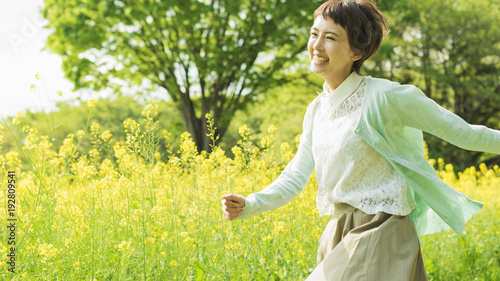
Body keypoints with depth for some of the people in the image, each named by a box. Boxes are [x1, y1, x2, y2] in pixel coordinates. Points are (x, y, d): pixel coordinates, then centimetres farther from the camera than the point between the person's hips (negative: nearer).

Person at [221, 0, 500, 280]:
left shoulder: (383, 96, -14)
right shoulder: (317, 110, 9)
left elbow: (460, 131, -5)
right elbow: (295, 178, 9)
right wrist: (247, 205, -5)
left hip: (381, 236, -7)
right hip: (339, 234, 7)